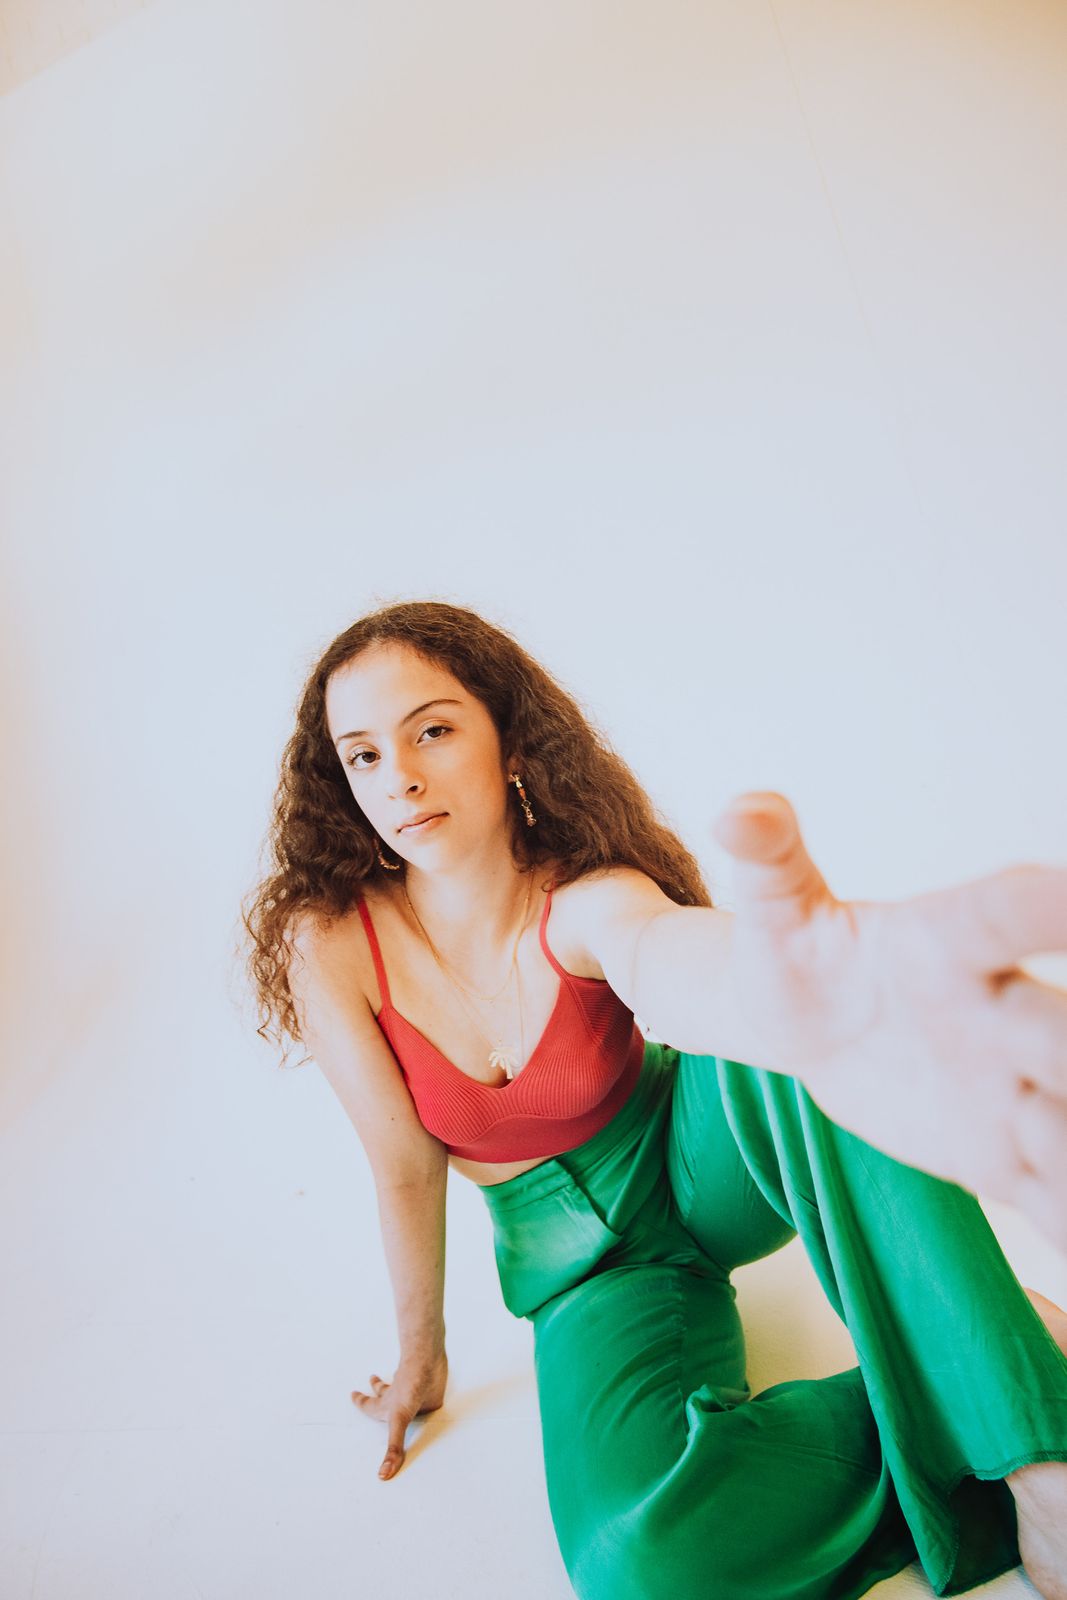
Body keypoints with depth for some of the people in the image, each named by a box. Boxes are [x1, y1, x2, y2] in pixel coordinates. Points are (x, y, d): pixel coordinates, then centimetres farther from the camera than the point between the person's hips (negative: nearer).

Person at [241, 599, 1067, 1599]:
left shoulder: (584, 902, -22)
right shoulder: (331, 944, -18)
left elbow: (668, 956, -48)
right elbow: (406, 1172, -7)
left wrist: (783, 996, -72)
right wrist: (421, 1357, 5)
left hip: (693, 1164, 0)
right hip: (582, 1256, 1)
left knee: (798, 1039, -36)